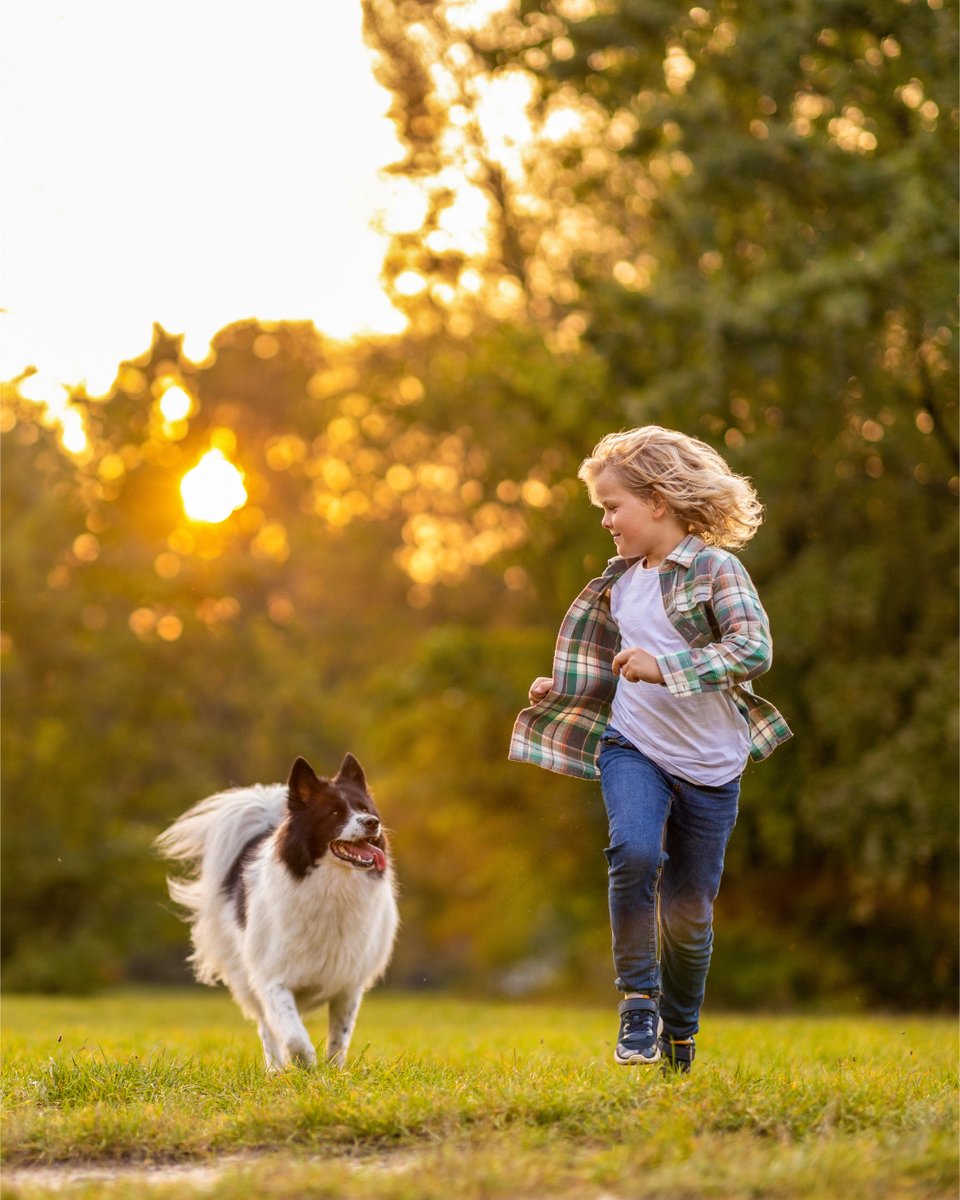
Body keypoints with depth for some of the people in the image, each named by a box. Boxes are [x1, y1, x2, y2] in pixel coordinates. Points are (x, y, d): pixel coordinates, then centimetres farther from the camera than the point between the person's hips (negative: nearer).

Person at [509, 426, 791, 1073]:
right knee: (636, 852, -28)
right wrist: (561, 690, 7)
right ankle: (638, 1000, -14)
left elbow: (755, 648, -23)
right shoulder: (619, 582, 10)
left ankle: (679, 1035, 29)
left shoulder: (716, 569, -10)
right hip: (633, 748, 3)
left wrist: (663, 667, -30)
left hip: (710, 767, -3)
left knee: (690, 915, 6)